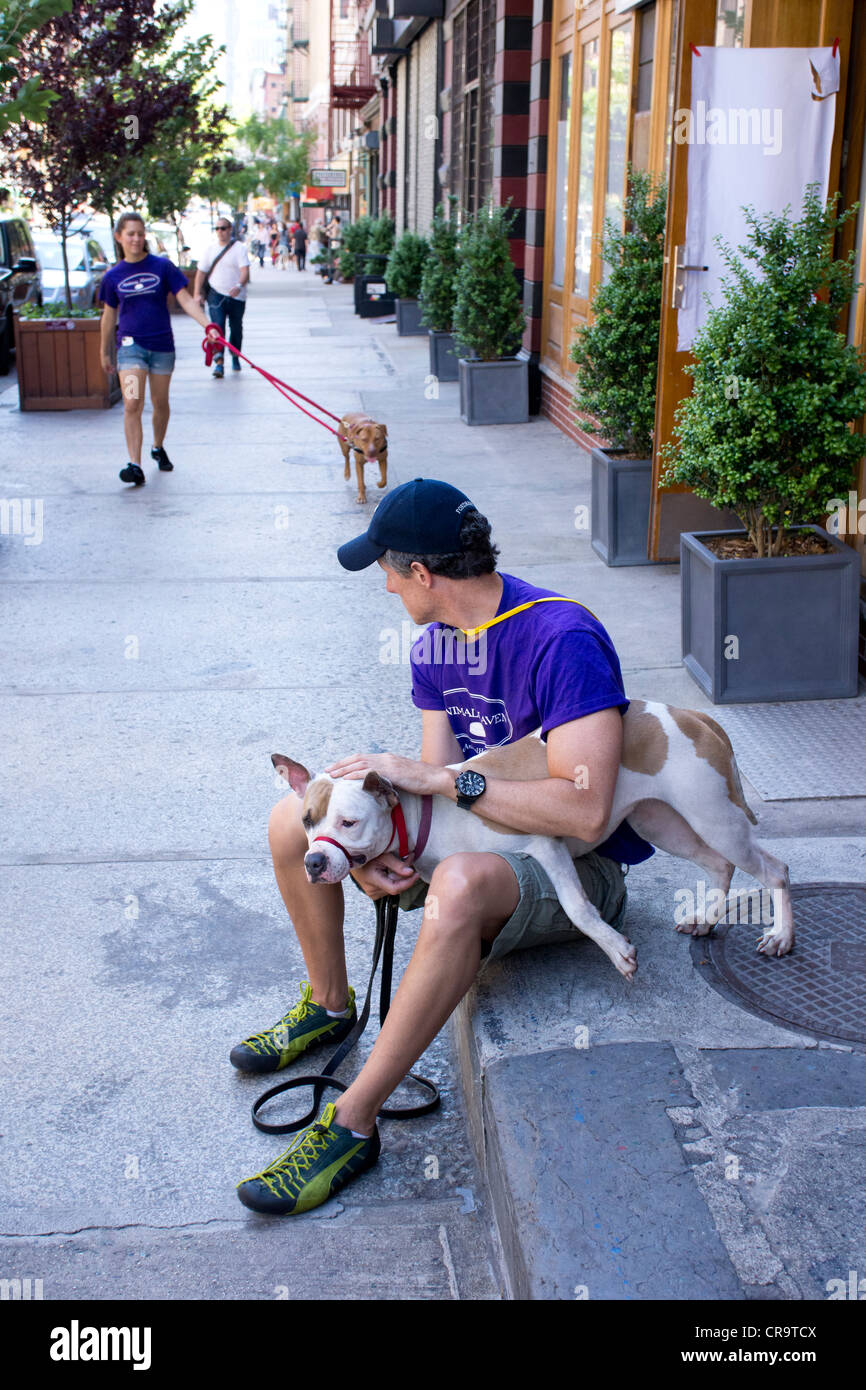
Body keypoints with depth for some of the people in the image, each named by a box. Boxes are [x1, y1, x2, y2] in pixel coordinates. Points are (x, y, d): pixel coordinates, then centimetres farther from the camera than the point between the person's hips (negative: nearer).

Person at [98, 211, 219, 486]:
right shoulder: (113, 276, 2)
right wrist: (105, 352, 18)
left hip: (162, 344, 1)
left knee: (160, 403, 12)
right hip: (130, 344, -1)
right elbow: (109, 316, 12)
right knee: (132, 404, -14)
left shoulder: (162, 266, -2)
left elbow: (186, 300, -5)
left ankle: (158, 448, 37)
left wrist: (208, 326, -19)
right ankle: (135, 465, -17)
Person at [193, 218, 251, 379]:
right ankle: (219, 362, -24)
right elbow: (201, 272, 14)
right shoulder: (211, 249, 8)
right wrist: (197, 294, 5)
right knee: (217, 326, -17)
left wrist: (239, 285, -37)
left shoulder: (239, 248, -4)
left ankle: (235, 357, 36)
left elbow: (245, 271, -17)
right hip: (216, 294, 1)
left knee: (236, 328, 12)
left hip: (237, 296, -1)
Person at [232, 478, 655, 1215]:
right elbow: (438, 786, -1)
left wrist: (431, 776, -32)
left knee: (462, 883, -42)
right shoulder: (436, 647, 1)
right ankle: (329, 1004, 21)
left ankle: (353, 1122, -29)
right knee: (294, 822, 0)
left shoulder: (561, 639, -26)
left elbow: (586, 810, -34)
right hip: (484, 838, 8)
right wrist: (369, 849, -22)